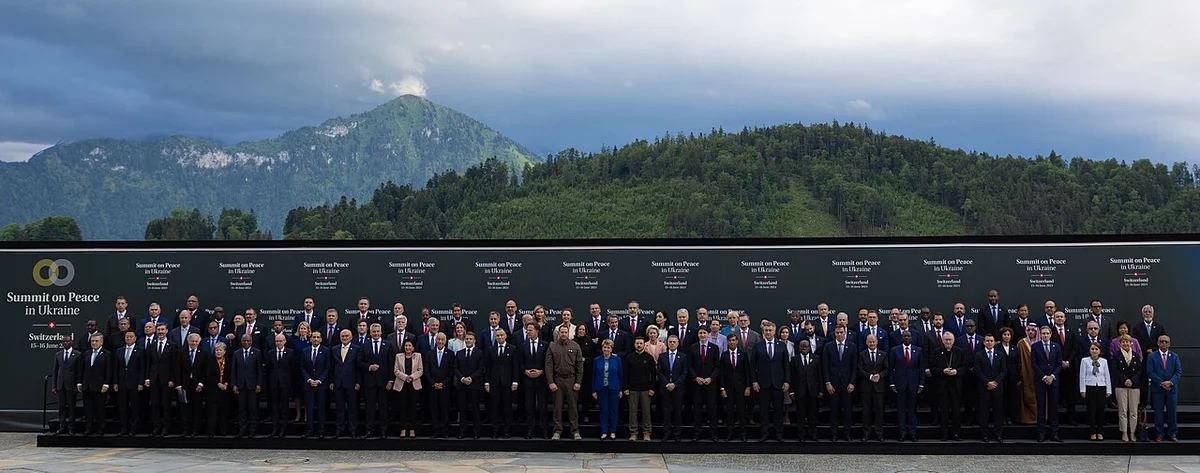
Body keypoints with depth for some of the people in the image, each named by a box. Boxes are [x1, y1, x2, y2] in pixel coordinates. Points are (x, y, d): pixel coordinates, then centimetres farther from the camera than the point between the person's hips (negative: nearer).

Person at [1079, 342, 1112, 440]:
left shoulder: (1104, 361, 6)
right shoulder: (1084, 361, 0)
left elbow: (1107, 376, 8)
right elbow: (1082, 376, 0)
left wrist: (1108, 390, 5)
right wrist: (1082, 390, -4)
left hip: (1101, 387, 2)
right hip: (1089, 387, -2)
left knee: (1101, 410, 3)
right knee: (1091, 410, 0)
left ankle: (1100, 432, 13)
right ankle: (1093, 432, 9)